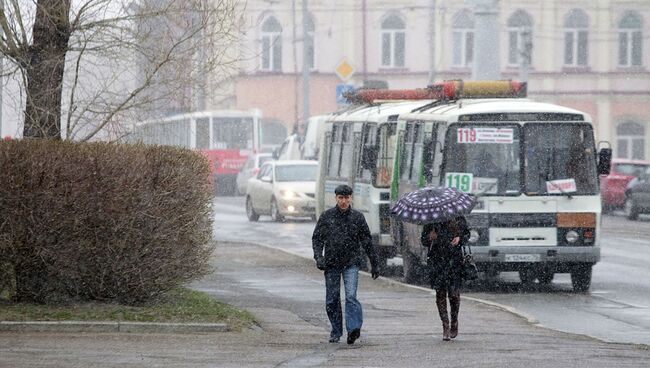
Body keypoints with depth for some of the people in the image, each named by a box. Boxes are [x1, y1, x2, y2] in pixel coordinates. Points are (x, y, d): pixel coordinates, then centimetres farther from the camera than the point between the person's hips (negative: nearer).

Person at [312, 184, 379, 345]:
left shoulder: (357, 217, 3)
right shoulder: (327, 216, 4)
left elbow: (367, 242, 9)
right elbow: (317, 238, 6)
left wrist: (374, 264, 10)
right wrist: (318, 256, -11)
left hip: (351, 263, -2)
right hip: (331, 263, 2)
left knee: (351, 296, -17)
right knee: (332, 300, 6)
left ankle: (353, 329, -26)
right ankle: (336, 332, 18)